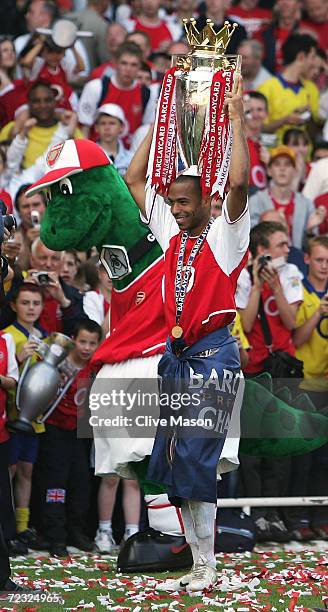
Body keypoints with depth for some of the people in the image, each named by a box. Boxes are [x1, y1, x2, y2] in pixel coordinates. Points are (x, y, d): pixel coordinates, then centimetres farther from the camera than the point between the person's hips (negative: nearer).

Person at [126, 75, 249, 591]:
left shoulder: (225, 234, -3)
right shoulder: (171, 232, 13)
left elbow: (238, 182, -20)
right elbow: (135, 179, 17)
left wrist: (236, 119, -15)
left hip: (214, 354, -7)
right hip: (176, 354, 7)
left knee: (194, 456, -14)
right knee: (174, 461, 4)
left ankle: (206, 568, -10)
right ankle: (201, 564, 9)